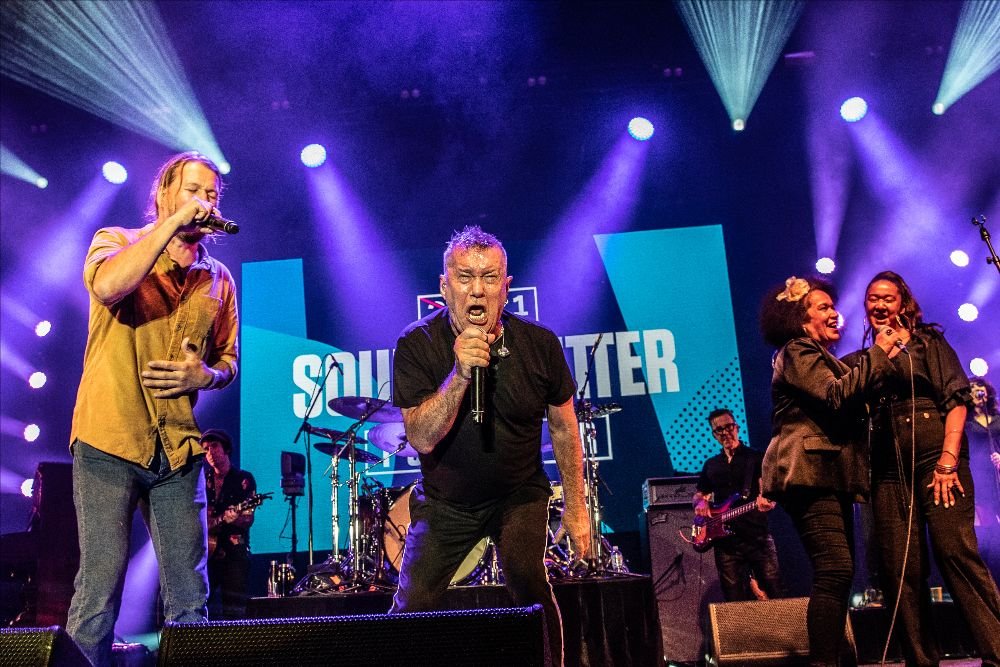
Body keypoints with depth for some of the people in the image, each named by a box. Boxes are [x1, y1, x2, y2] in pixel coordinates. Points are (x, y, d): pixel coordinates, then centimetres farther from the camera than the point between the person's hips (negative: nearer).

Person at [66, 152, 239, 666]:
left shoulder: (218, 279, 12)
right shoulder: (116, 242, 2)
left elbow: (228, 360, 19)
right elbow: (107, 285, -23)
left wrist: (204, 375, -4)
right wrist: (173, 221, -18)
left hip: (178, 450, 4)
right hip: (110, 440, -4)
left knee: (189, 595, 7)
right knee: (99, 589, -3)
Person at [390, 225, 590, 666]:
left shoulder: (539, 344, -13)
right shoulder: (417, 345, -16)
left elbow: (563, 428, 0)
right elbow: (422, 438, -23)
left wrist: (575, 507, 1)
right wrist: (460, 374, -35)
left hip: (520, 495, 0)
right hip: (445, 500, 0)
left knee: (528, 582, -19)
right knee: (412, 605, -4)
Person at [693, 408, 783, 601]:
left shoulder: (756, 457, 7)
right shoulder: (711, 465, 18)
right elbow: (698, 495, 25)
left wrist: (766, 500, -28)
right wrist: (700, 503, 1)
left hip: (757, 536, -3)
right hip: (725, 540, 3)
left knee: (774, 592, -8)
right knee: (734, 600, 4)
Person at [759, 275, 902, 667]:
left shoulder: (822, 358, 27)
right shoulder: (797, 352, -4)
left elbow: (851, 406, 25)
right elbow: (837, 397, -19)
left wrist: (882, 362, 18)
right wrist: (878, 354, -11)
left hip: (829, 475, 11)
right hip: (809, 473, -11)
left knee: (837, 574, 8)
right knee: (835, 571, -18)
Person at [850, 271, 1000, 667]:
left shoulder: (927, 341, 10)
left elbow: (955, 398, -1)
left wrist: (948, 460, -13)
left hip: (934, 458, -4)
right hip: (889, 470, 4)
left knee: (956, 553, -14)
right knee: (900, 571, 0)